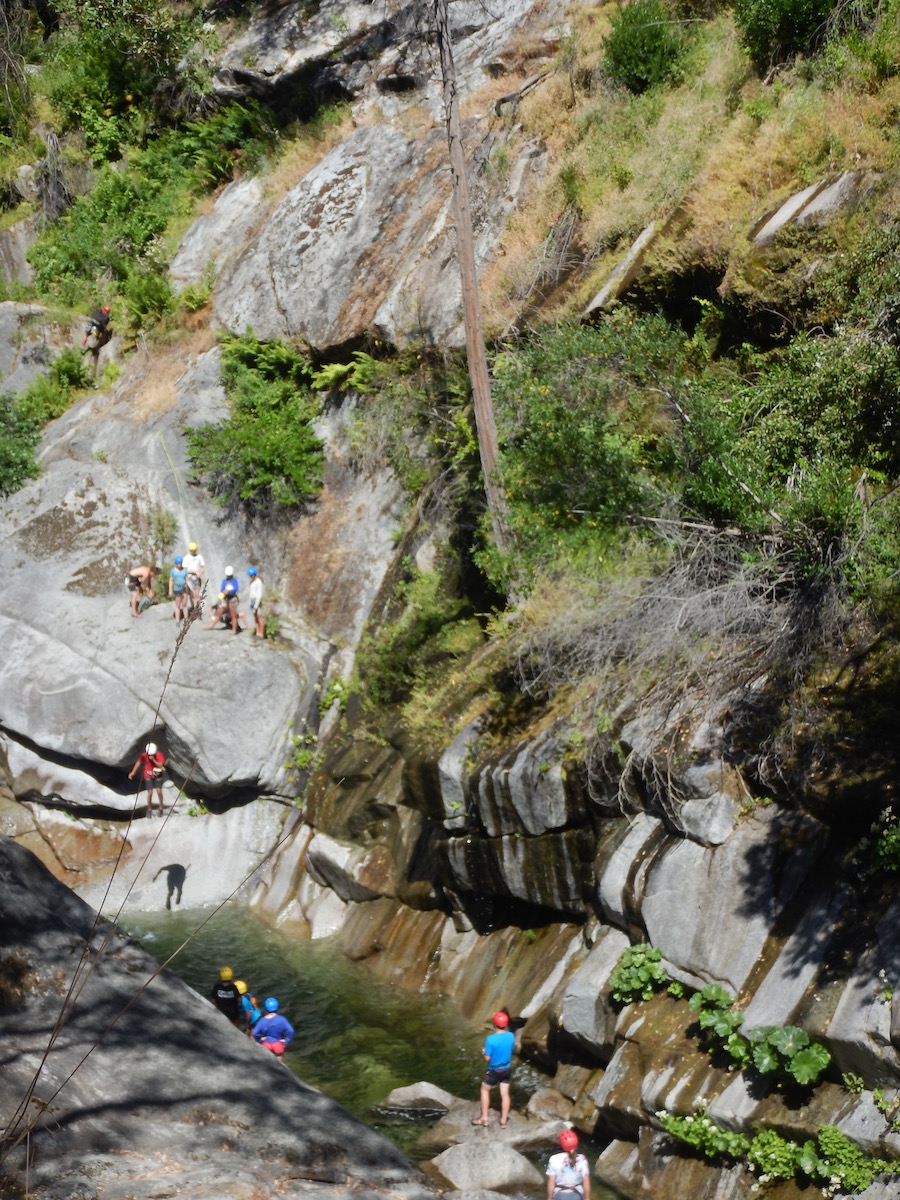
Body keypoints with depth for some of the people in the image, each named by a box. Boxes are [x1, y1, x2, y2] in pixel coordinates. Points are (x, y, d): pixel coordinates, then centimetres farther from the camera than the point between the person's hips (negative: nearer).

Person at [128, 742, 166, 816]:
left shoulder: (160, 755, -20)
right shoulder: (144, 755, -17)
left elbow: (160, 765, -29)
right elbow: (139, 762, -2)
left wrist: (153, 760, -40)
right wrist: (133, 772, 1)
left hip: (158, 776, 0)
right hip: (148, 776, 0)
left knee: (159, 791, -10)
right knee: (150, 793, -5)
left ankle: (161, 808, 11)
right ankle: (149, 810, 14)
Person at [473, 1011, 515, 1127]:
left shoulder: (491, 1039, -27)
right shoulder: (511, 1036, -11)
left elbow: (487, 1058, -19)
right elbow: (510, 1051, 4)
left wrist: (484, 1052, 2)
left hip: (494, 1070, -4)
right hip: (507, 1069, 4)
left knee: (485, 1090, 19)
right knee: (505, 1094, 15)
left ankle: (484, 1118, 24)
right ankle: (504, 1121, 25)